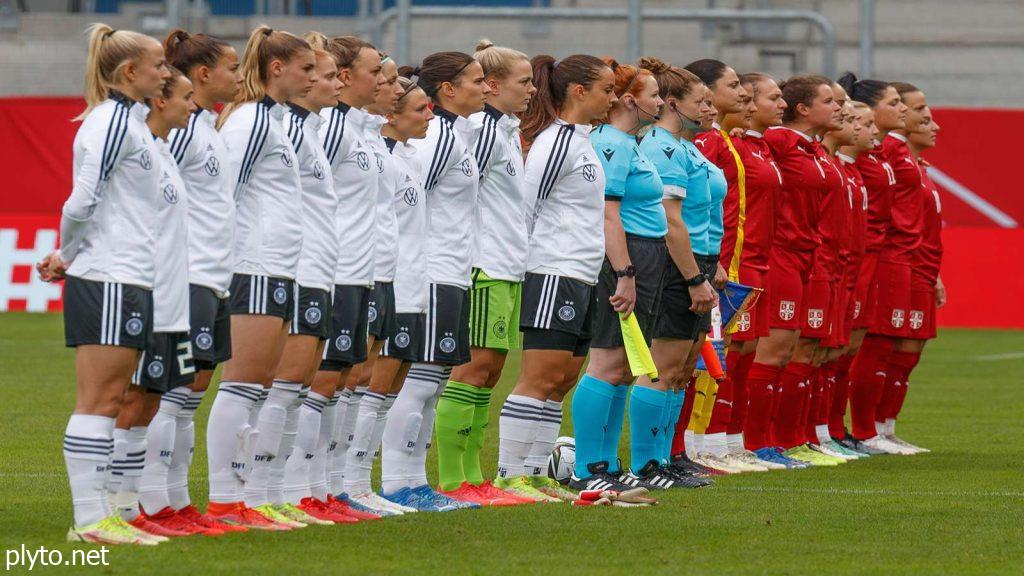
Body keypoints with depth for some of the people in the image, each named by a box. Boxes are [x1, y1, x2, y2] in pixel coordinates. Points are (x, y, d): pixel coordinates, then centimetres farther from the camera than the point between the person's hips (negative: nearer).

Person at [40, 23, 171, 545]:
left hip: (130, 280, 9)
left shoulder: (130, 121, 18)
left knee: (111, 399, 9)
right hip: (107, 280, -9)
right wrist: (68, 254, 0)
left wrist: (67, 256, 5)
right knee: (97, 400, -8)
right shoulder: (112, 121, -12)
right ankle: (89, 520, -7)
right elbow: (83, 199, -16)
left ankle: (95, 515, 11)